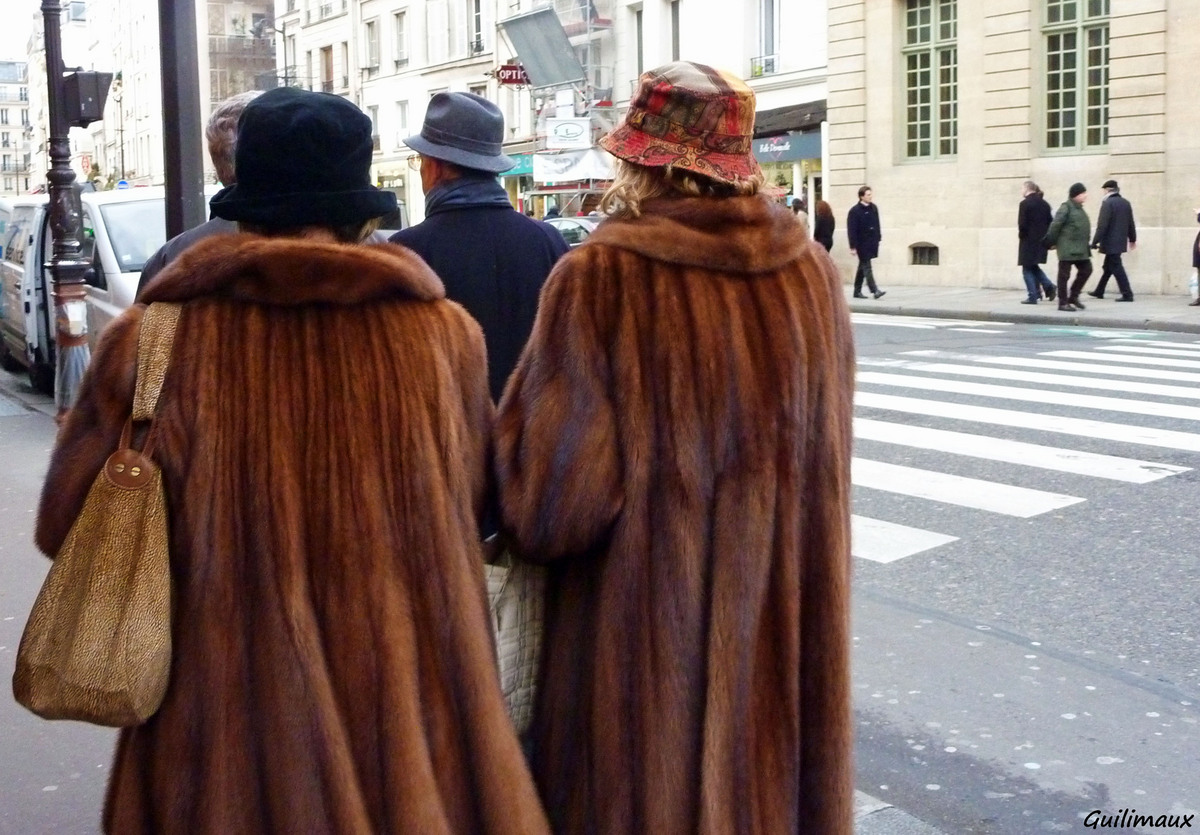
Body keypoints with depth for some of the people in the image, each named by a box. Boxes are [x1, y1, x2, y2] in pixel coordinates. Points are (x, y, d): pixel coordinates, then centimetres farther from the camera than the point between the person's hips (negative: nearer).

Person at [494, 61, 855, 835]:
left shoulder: (601, 280, -16)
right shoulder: (814, 276, -1)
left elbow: (554, 503, -18)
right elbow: (825, 473, 10)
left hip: (640, 639, -4)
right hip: (783, 639, 5)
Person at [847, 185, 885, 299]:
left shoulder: (874, 208, 8)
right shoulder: (855, 211, -12)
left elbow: (877, 225, 16)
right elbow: (851, 230, -13)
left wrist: (878, 238, 12)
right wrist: (853, 246, -16)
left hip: (872, 242, 7)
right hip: (862, 243, -7)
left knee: (863, 267, 13)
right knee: (867, 267, -8)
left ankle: (857, 291, 20)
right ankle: (875, 291, -14)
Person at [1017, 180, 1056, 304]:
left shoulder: (1025, 203, -12)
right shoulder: (1045, 204, 9)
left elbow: (1022, 225, -15)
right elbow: (1050, 223, 9)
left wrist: (1020, 236, 1)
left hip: (1028, 241, -7)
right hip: (1042, 241, 7)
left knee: (1027, 268, 2)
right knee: (1033, 266, 21)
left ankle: (1032, 296, -1)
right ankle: (1048, 286, 4)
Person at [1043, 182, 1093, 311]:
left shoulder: (1079, 208, 15)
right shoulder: (1066, 207, -11)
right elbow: (1055, 225, -14)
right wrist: (1051, 242, -11)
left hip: (1080, 248, 9)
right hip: (1067, 247, -9)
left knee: (1086, 270, 8)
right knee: (1064, 275, -1)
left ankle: (1073, 296, 19)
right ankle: (1063, 302, 5)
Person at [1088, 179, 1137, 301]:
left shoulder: (1107, 203, -15)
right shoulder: (1126, 203, 10)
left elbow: (1102, 225, -19)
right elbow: (1131, 223, 15)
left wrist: (1095, 242, -16)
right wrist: (1132, 239, 26)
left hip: (1110, 242, -9)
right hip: (1120, 241, 9)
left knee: (1116, 268, -6)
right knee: (1108, 267, 18)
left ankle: (1127, 294, -8)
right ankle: (1099, 291, 29)